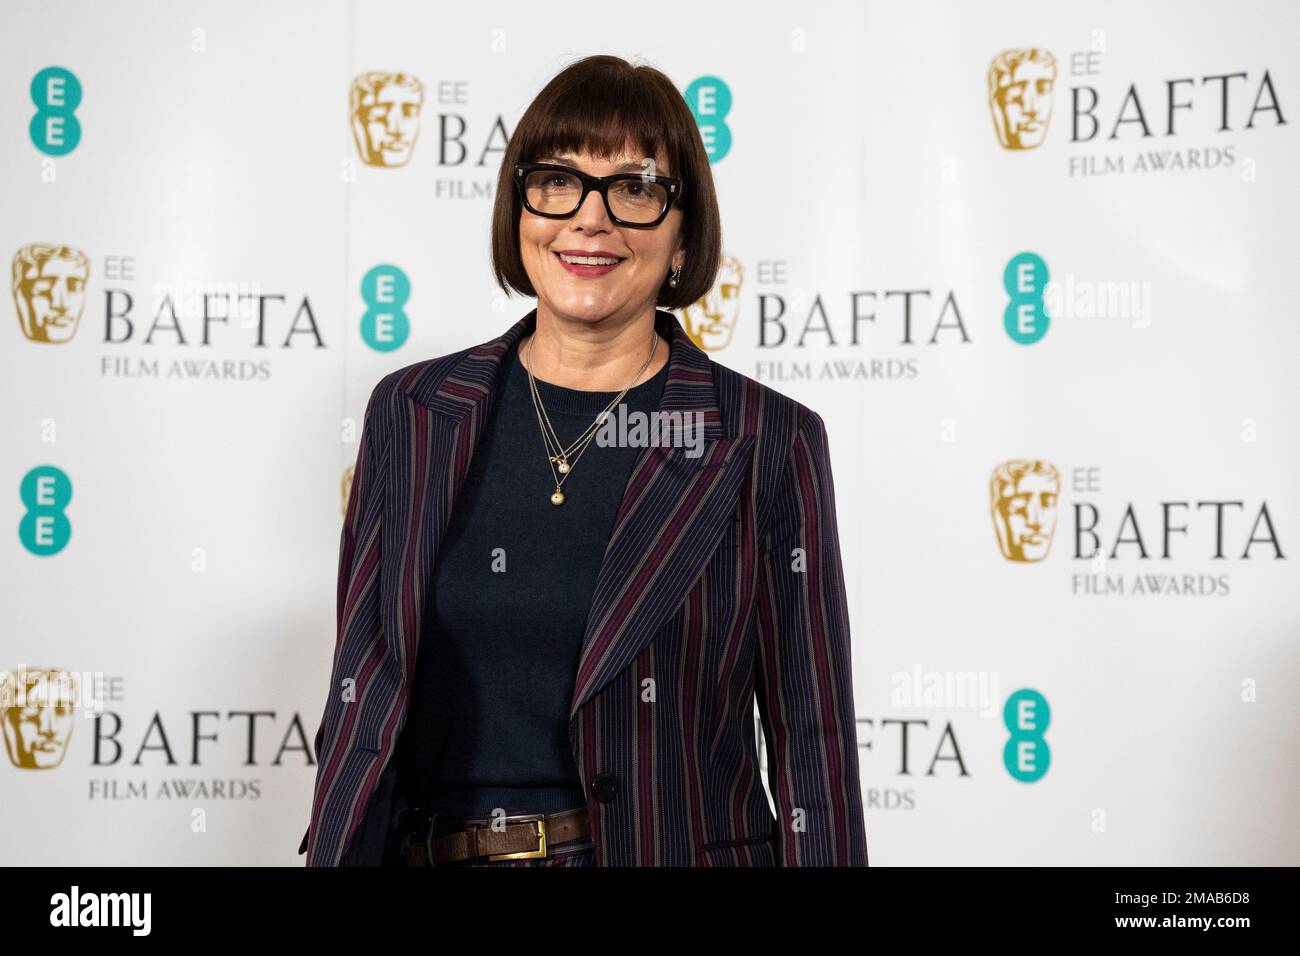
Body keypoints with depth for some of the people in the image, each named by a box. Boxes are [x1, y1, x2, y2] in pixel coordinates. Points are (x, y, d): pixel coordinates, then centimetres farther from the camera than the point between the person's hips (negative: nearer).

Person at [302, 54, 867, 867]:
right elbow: (363, 695, 5)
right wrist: (338, 856, 0)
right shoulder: (411, 414, 3)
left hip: (673, 848, -2)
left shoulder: (769, 443, -5)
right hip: (436, 852, 2)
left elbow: (812, 749, -5)